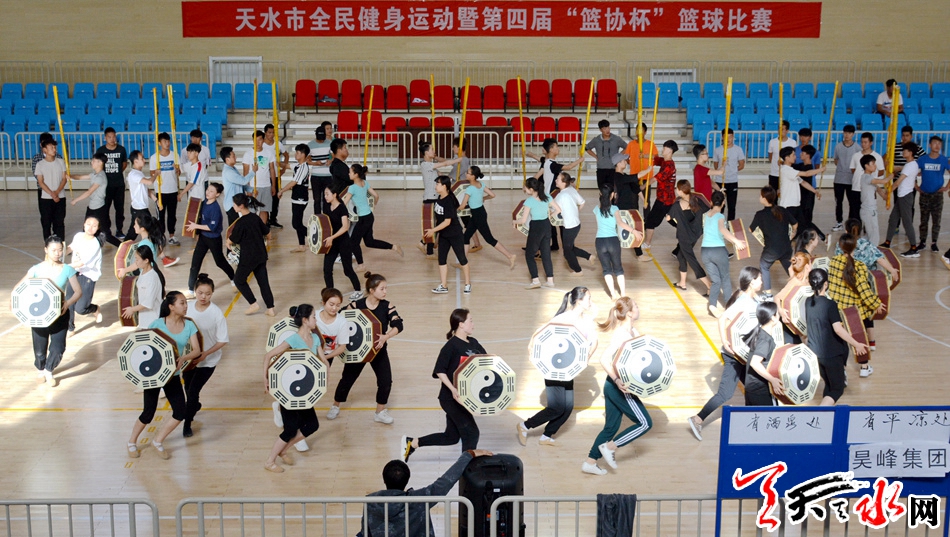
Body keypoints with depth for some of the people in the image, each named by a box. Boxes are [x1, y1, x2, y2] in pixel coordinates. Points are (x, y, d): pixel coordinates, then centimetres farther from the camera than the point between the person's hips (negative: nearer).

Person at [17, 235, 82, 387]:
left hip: (60, 314, 0)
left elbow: (78, 291, -5)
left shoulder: (67, 270, -7)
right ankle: (40, 369, 44)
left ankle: (49, 370, 26)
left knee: (58, 349, -8)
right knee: (40, 351, 8)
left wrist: (68, 303, -24)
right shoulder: (36, 269, -7)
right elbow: (18, 287, -3)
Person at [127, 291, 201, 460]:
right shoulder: (157, 324, -12)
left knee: (180, 411, -6)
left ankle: (158, 441, 17)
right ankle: (132, 442, 30)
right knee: (148, 413, 1)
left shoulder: (189, 325, -4)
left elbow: (197, 350, -10)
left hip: (173, 375, 3)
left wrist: (184, 358, -29)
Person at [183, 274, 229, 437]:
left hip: (208, 359, -4)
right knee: (188, 388, 21)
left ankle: (187, 423, 16)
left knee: (193, 391, -7)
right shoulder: (187, 308, -11)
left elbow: (222, 340, -15)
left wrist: (205, 354, -23)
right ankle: (195, 406, 54)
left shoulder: (216, 313, -19)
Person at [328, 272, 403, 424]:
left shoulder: (387, 306, -13)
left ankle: (380, 412, 18)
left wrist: (386, 337, -36)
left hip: (378, 349, 2)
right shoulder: (355, 305, -18)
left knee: (386, 381, -4)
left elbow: (398, 325, -20)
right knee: (347, 379, 12)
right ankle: (335, 407, 36)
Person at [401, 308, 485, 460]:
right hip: (451, 398, -8)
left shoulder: (473, 343, 7)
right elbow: (439, 370, -18)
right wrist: (453, 389, -27)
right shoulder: (451, 346, -15)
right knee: (471, 432, -7)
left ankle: (411, 443, 26)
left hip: (465, 396, 8)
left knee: (451, 437, 16)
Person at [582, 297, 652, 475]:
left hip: (614, 386, 9)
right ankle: (610, 447, 4)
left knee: (611, 427, 16)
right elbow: (604, 359, -28)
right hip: (620, 387, -9)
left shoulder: (633, 332, 9)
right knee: (645, 423, 1)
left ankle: (590, 462, 22)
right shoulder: (621, 333, -19)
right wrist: (617, 380, -32)